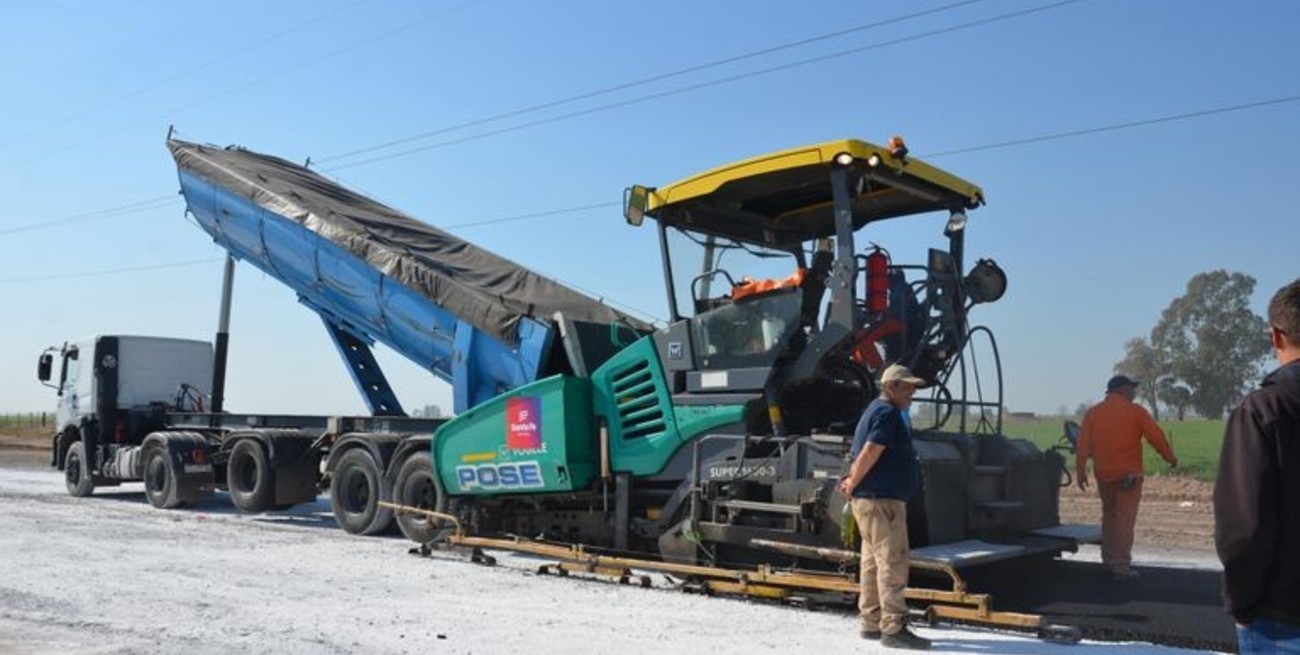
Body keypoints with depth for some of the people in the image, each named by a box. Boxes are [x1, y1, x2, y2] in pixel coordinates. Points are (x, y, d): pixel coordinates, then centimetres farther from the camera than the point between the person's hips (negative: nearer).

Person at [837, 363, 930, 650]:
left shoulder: (877, 411, 20)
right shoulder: (888, 413, -14)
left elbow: (860, 453, 23)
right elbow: (869, 454, -21)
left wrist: (852, 482, 11)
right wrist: (852, 484, -10)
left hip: (872, 499, 11)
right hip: (881, 500, -11)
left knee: (873, 561, 13)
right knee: (893, 563, -9)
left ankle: (872, 623, 20)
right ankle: (893, 629, -7)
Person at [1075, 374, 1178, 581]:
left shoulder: (1093, 412, 6)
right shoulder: (1135, 411, -3)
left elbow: (1084, 444, 1)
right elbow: (1156, 436, -5)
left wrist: (1080, 471, 2)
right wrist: (1170, 458, 8)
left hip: (1103, 474, 4)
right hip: (1128, 474, -4)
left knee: (1109, 514, 18)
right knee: (1125, 518, -3)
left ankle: (1108, 558, 23)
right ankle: (1122, 566, -5)